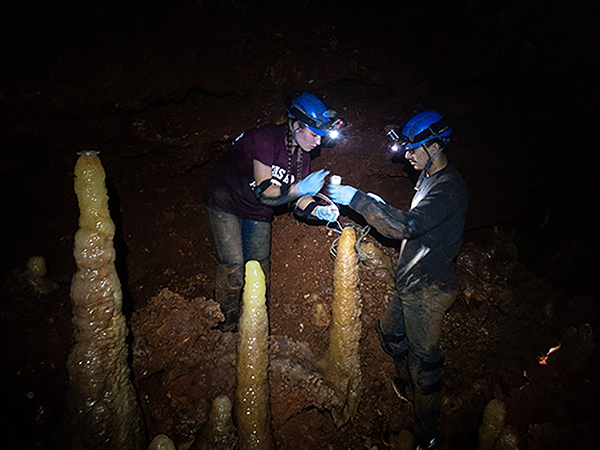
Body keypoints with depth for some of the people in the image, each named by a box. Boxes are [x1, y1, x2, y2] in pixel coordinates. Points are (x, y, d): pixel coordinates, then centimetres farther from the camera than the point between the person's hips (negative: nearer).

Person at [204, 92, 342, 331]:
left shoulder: (302, 154, -5)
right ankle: (226, 327, 9)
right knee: (233, 269, -11)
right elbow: (264, 192, -32)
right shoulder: (266, 138, -28)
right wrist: (299, 188, -44)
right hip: (227, 205, -6)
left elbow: (299, 200, -7)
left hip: (257, 213, 6)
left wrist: (319, 211, -26)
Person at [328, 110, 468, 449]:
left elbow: (406, 226, -32)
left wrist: (357, 199, -29)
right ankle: (408, 383, 51)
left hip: (429, 290, -10)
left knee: (424, 359, 2)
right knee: (390, 331, 25)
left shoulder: (449, 187, -22)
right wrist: (380, 207, 9)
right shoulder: (430, 178, 10)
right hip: (413, 285, 10)